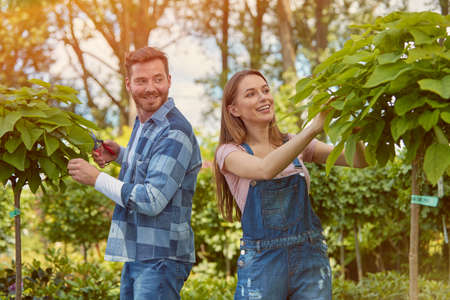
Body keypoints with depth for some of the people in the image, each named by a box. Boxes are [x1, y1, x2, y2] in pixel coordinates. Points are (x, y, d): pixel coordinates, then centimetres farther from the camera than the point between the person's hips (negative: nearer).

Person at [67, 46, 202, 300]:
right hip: (135, 254, 10)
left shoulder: (176, 134, -18)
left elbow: (152, 201, -23)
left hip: (160, 259, -10)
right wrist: (119, 154, 14)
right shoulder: (143, 122, 13)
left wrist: (97, 178, -15)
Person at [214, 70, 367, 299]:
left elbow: (359, 161, 1)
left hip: (311, 257, 3)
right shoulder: (230, 152, 0)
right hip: (262, 263, -3)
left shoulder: (294, 143, 11)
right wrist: (314, 127, -30)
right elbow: (266, 169, -23)